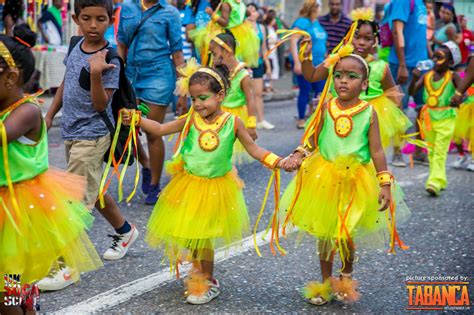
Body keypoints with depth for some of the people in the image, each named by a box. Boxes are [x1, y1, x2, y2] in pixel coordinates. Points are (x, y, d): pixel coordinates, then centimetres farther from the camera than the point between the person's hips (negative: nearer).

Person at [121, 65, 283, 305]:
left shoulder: (232, 122, -12)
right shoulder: (192, 119, -6)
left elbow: (253, 149, -5)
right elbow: (161, 129, -2)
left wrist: (277, 162, -18)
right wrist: (136, 120, -15)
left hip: (215, 189, -3)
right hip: (189, 186, 3)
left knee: (204, 237, 3)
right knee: (189, 234, 11)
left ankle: (208, 283, 25)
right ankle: (200, 274, 39)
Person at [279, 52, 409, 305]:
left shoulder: (368, 112, -8)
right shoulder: (326, 108, -3)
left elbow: (376, 151, -6)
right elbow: (312, 140, 6)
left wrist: (385, 184, -9)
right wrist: (298, 156, -10)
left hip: (356, 181, -2)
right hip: (324, 178, 2)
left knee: (347, 234, 6)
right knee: (325, 233, 11)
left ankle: (346, 276, 35)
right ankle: (326, 282, 29)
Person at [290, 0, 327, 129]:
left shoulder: (317, 23, 13)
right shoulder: (302, 22, -10)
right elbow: (293, 42, -17)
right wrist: (297, 62, -23)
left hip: (318, 64, 7)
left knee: (321, 91, 6)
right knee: (305, 91, -2)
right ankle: (301, 120, 10)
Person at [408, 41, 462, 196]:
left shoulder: (453, 76, -8)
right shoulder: (426, 76, 0)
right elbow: (411, 91, -5)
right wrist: (415, 78, -22)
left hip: (445, 119, -5)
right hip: (428, 118, 5)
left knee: (440, 152, -10)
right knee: (431, 152, 12)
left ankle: (435, 183, -15)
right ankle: (440, 181, 23)